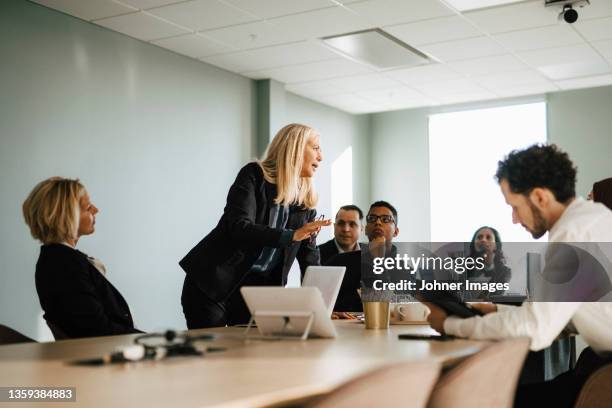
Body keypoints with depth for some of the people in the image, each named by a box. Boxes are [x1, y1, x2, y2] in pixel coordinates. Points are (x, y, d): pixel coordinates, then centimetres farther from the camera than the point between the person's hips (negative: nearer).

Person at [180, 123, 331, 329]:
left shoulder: (307, 202, 8)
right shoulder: (254, 175, -8)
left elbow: (310, 260, 9)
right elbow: (239, 227, -21)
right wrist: (291, 235, -30)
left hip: (257, 288, 5)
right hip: (213, 283, -5)